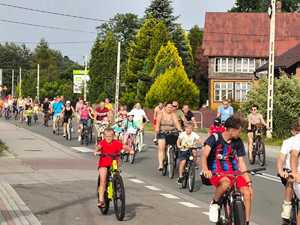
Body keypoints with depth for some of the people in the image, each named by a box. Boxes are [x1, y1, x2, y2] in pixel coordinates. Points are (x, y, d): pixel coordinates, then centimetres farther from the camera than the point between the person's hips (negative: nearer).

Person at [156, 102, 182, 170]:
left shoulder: (173, 115, 4)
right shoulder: (161, 114, 2)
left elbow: (176, 122, -7)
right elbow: (158, 122, -10)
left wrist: (180, 130, -23)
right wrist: (157, 128, -27)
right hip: (162, 133, -2)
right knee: (161, 148, -14)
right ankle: (160, 164, -20)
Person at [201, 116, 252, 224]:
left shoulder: (238, 142, 5)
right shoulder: (215, 138, -9)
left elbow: (241, 162, 6)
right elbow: (204, 155, -21)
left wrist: (248, 181, -3)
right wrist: (205, 169, -41)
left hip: (233, 172, 4)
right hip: (216, 173, -4)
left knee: (247, 192, -19)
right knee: (226, 182, -39)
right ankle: (214, 204, -10)